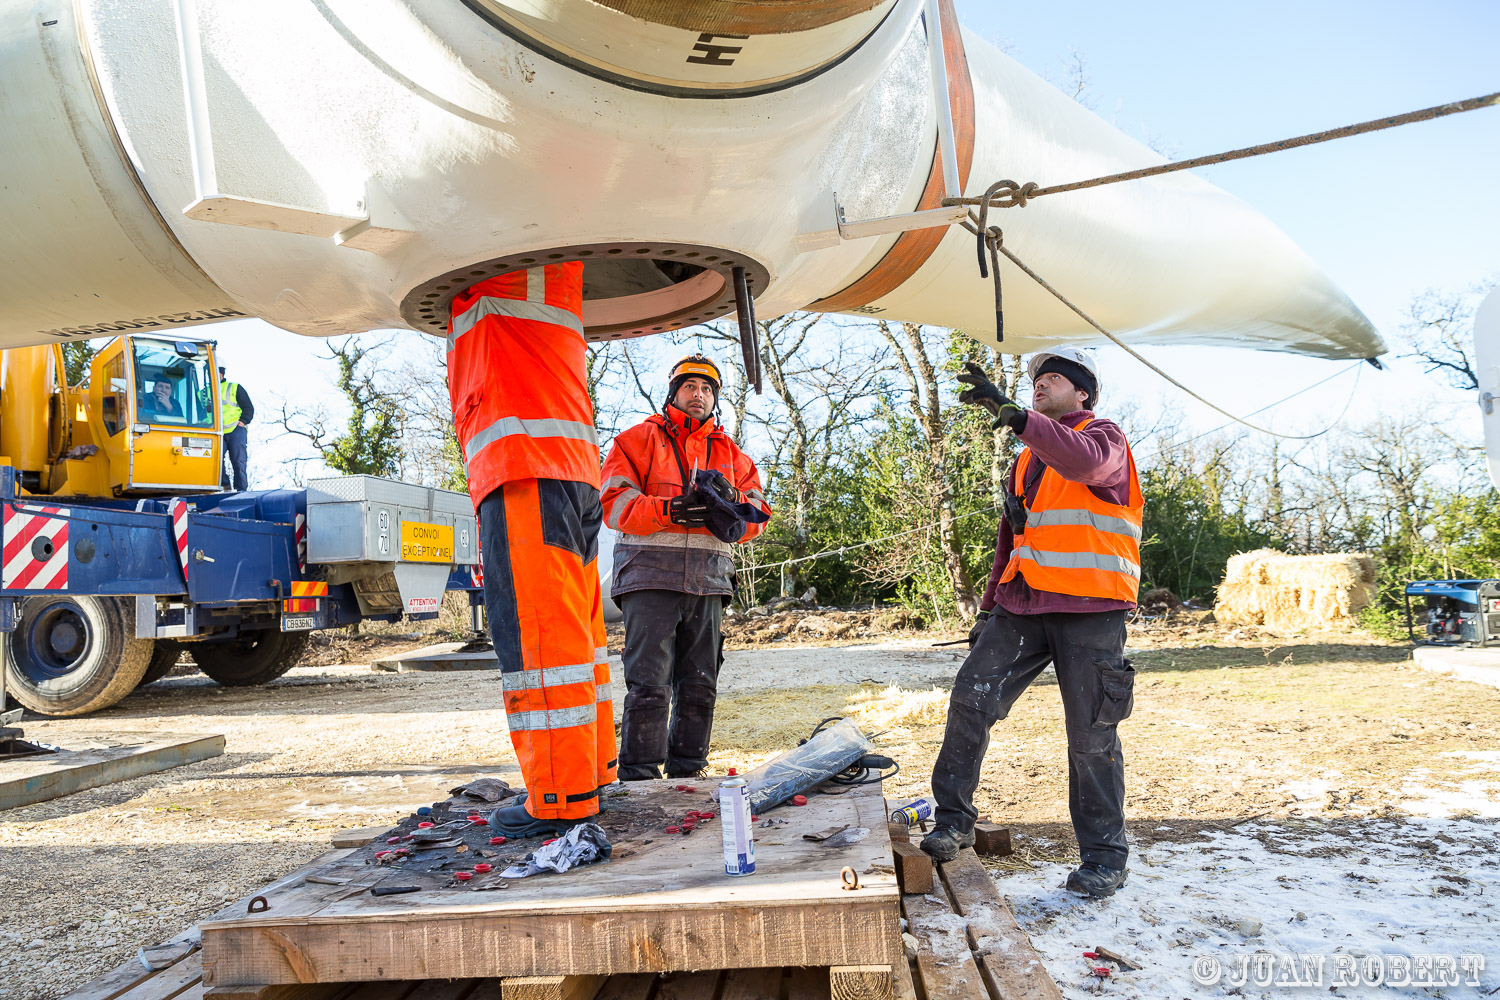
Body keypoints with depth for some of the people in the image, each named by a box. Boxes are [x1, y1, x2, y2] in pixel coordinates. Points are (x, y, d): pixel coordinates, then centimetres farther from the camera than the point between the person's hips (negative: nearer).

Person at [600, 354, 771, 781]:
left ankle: (687, 773, 19)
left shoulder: (730, 452, 22)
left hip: (708, 581, 5)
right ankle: (638, 779, -4)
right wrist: (673, 509, -17)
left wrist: (731, 503, -8)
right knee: (649, 684, -9)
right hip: (651, 575, -5)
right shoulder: (638, 439, 9)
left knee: (700, 686, 8)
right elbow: (614, 503, -3)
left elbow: (758, 510, 15)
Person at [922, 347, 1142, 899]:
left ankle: (1105, 857, 15)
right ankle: (953, 819, 3)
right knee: (971, 697, -9)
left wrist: (1013, 413, -36)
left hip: (1090, 610, -6)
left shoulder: (1104, 437, 1)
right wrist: (990, 607, 20)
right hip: (1023, 605, 6)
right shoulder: (1028, 459, 23)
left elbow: (1083, 461, -26)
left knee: (1091, 737, 1)